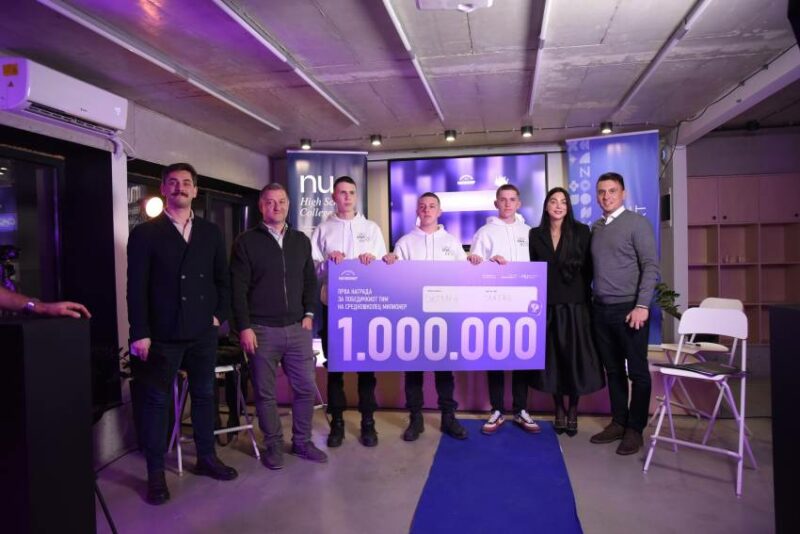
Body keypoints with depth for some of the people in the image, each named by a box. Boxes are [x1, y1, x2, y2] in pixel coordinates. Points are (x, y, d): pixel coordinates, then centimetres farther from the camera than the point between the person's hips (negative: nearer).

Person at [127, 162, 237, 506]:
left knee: (204, 395, 13)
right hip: (162, 334, -3)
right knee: (156, 401, 4)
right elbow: (136, 287, -6)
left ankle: (206, 458, 29)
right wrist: (140, 333, -11)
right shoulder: (145, 233, -1)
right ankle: (155, 474, 16)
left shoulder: (211, 232, 9)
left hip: (203, 333, 4)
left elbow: (222, 279, 13)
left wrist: (219, 315, 2)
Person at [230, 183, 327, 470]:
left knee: (306, 387, 6)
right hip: (262, 330, -3)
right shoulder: (246, 242, -1)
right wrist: (244, 327, -10)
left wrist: (309, 314, 3)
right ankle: (274, 446, 23)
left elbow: (311, 281, 14)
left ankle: (302, 442, 24)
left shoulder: (301, 241, 11)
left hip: (297, 328, 4)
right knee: (266, 393, 6)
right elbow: (238, 288, -5)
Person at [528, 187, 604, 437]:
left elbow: (588, 269, -1)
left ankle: (573, 411, 19)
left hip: (574, 305, -1)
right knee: (552, 359, 6)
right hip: (546, 307, 2)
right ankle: (559, 410, 21)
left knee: (575, 358, 3)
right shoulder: (535, 235, 5)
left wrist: (586, 299, -6)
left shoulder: (581, 231, 1)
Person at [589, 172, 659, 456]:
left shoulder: (637, 223, -5)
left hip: (629, 308, -5)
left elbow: (650, 267, -10)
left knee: (637, 371, 4)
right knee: (613, 370, 12)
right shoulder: (595, 227, 11)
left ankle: (635, 429, 15)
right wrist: (591, 299, 6)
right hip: (601, 309, 5)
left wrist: (642, 306, -17)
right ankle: (618, 422, 23)